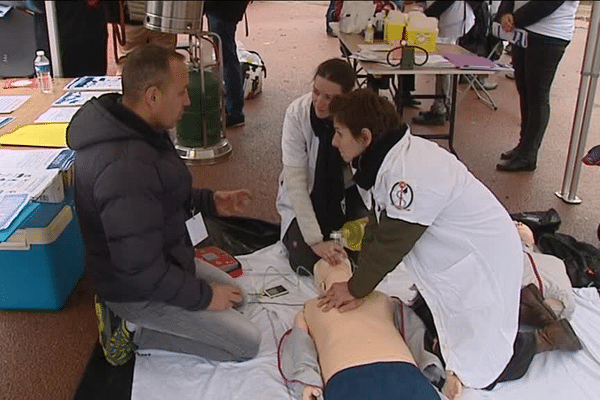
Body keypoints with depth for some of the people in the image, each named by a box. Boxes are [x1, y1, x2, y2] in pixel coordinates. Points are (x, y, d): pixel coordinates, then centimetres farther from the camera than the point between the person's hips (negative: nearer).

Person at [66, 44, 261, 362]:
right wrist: (202, 297, -18)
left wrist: (209, 202, 0)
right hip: (139, 290, -9)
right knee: (247, 343, -2)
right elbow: (142, 271, -32)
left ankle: (132, 321, 16)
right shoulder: (125, 168, -37)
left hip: (159, 261, 9)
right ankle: (134, 331, 2)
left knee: (233, 293, 24)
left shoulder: (124, 126, -4)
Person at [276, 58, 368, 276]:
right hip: (306, 198, -1)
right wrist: (315, 240, -32)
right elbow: (295, 181, -27)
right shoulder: (297, 113, -25)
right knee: (307, 261, -17)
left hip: (347, 193, 1)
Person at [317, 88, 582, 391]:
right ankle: (515, 302, 29)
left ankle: (544, 338, 19)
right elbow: (377, 227, 1)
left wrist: (355, 289, -10)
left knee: (475, 371, 0)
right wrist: (356, 287, -2)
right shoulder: (388, 158, -4)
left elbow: (390, 243, -24)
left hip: (484, 264, -9)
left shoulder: (411, 172, -34)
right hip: (455, 261, 9)